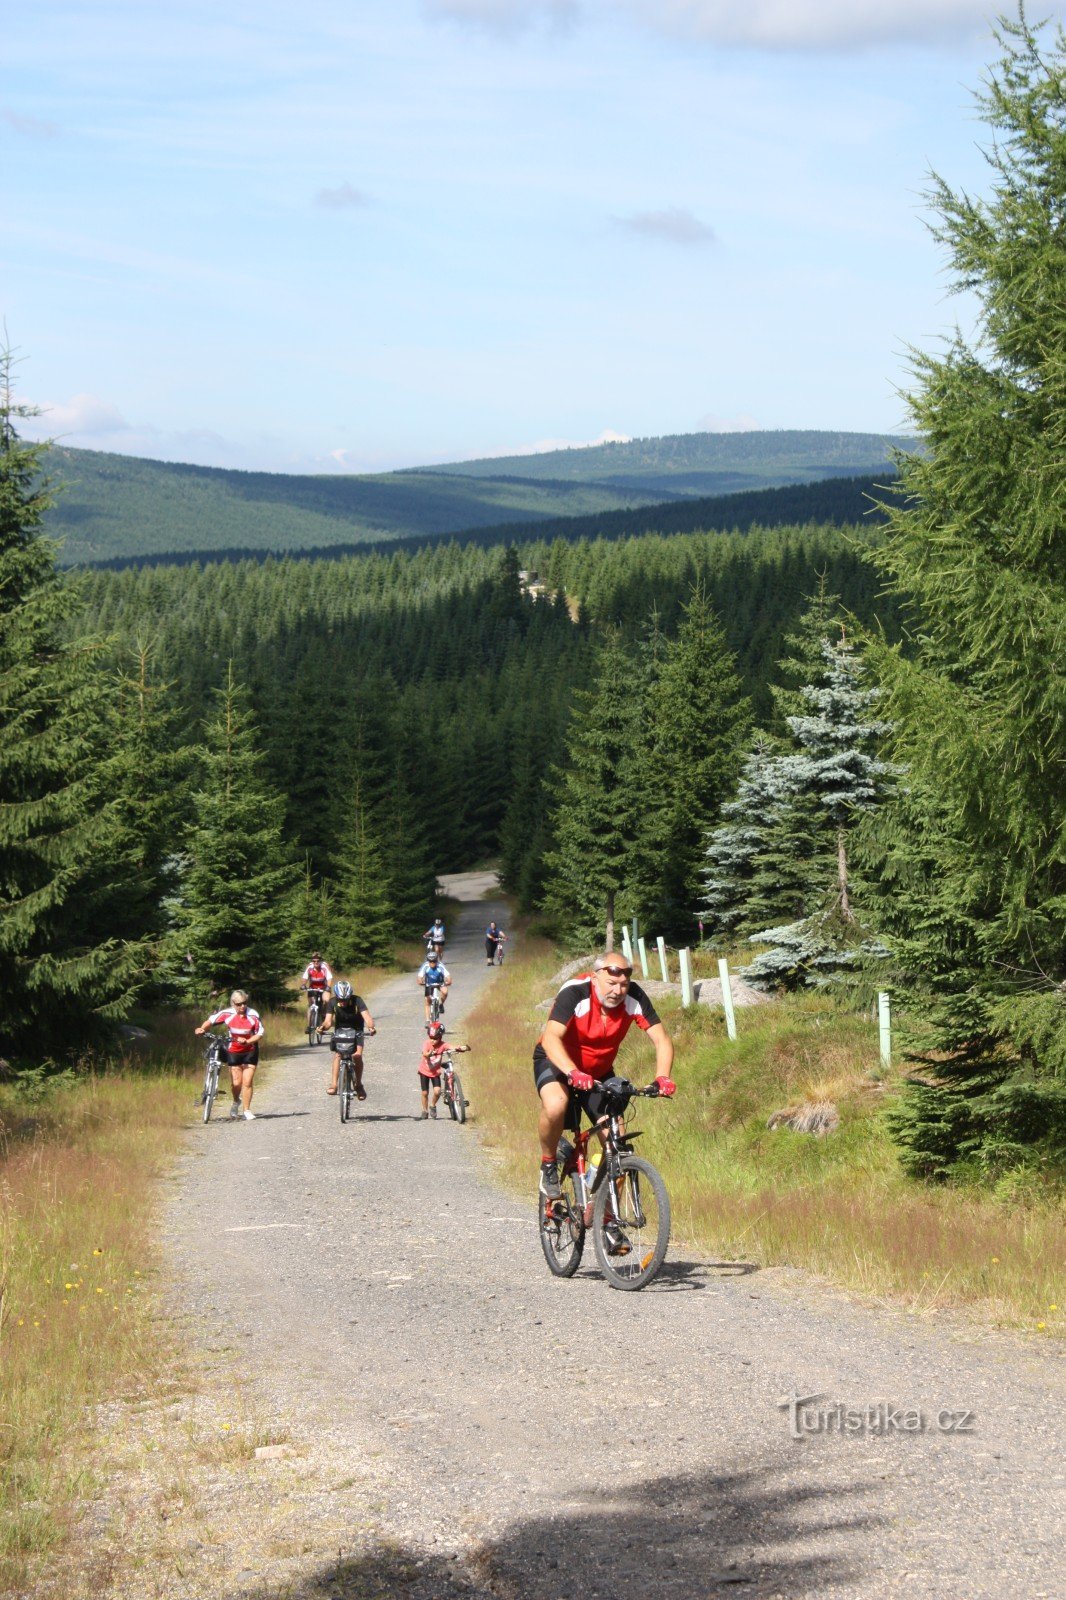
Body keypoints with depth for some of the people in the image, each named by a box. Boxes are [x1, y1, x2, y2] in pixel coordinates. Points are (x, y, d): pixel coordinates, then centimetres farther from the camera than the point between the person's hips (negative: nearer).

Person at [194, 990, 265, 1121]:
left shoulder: (253, 1016, -19)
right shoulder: (227, 1014, -16)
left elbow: (259, 1034, -13)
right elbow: (211, 1021, -5)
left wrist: (246, 1041, -29)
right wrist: (202, 1029, -24)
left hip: (250, 1051, -1)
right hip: (233, 1051, 1)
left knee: (247, 1082, -7)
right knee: (236, 1082, -1)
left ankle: (247, 1110, 6)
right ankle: (236, 1102, 30)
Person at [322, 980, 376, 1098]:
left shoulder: (357, 1000, -22)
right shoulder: (333, 1002, -17)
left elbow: (366, 1016, -33)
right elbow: (328, 1021, -24)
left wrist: (371, 1027, -53)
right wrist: (323, 1027, -48)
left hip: (356, 1032, -1)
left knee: (357, 1056, -22)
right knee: (337, 1055, -22)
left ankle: (358, 1085, -5)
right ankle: (333, 1085, -24)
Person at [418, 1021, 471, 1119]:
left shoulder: (442, 1045, -17)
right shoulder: (427, 1044, -20)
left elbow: (453, 1047, -29)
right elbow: (424, 1053, -38)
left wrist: (463, 1048, -49)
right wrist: (430, 1054, -61)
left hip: (435, 1072, 1)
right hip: (424, 1071, -1)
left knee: (437, 1092, -15)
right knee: (425, 1093, 4)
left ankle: (433, 1106, 14)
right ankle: (425, 1111, 26)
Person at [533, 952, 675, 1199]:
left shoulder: (633, 997, -20)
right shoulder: (574, 993, -31)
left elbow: (661, 1038, -21)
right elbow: (551, 1038, -43)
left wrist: (662, 1077, -39)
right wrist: (573, 1073, -59)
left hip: (599, 1070, 4)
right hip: (556, 1062, -4)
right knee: (555, 1105, -36)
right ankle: (548, 1166, -9)